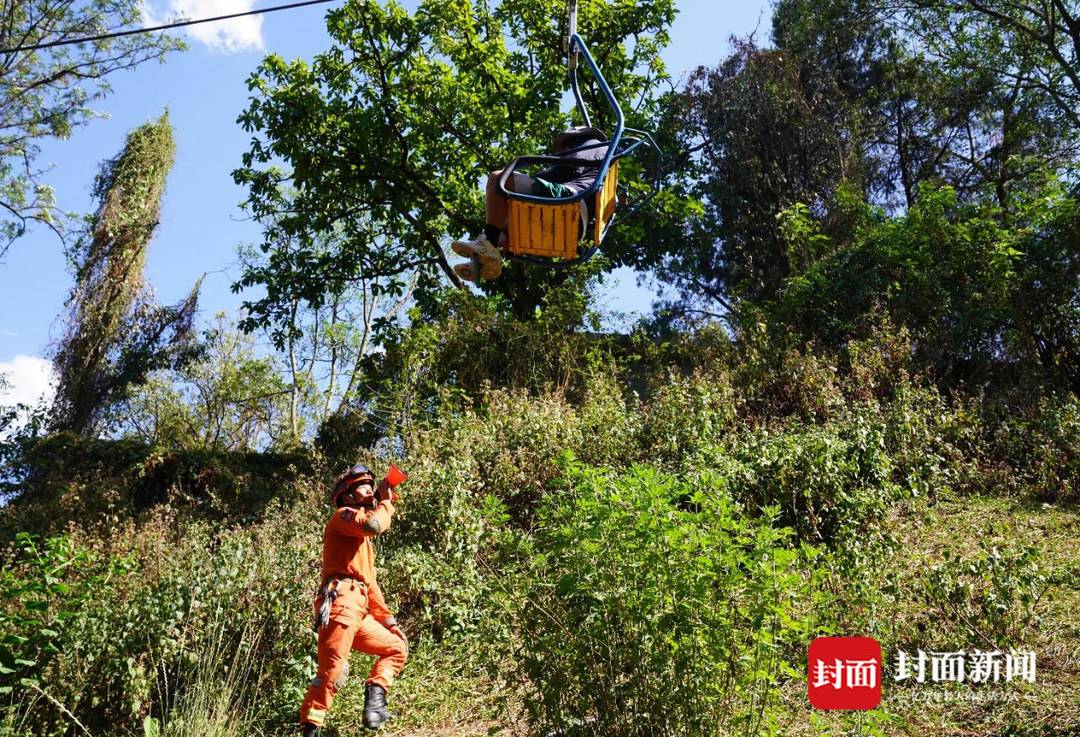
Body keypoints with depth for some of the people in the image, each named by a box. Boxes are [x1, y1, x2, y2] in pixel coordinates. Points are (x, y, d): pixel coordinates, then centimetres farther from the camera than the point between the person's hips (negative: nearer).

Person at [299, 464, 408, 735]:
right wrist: (386, 502, 0)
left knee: (397, 648, 14)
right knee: (332, 672, -16)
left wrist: (389, 620, 27)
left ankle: (374, 702, 0)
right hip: (341, 604, -9)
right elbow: (374, 524, -20)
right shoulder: (343, 515, 4)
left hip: (360, 612, 9)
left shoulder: (363, 540, 32)